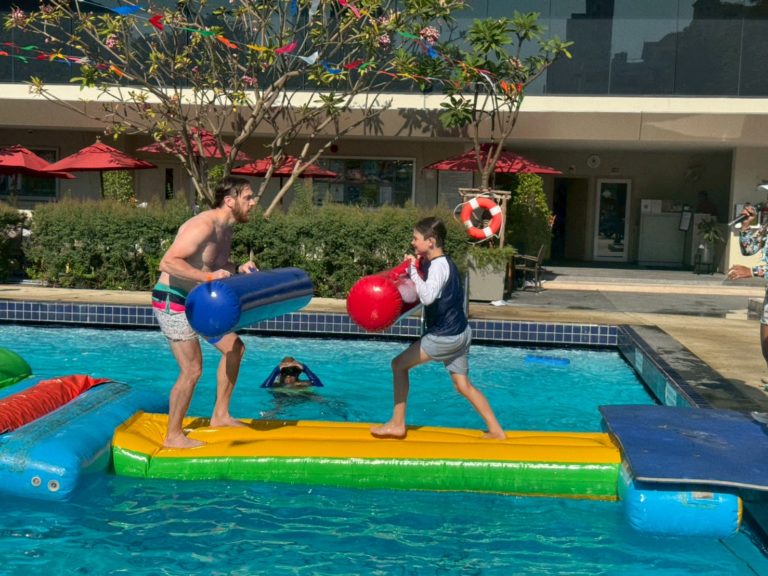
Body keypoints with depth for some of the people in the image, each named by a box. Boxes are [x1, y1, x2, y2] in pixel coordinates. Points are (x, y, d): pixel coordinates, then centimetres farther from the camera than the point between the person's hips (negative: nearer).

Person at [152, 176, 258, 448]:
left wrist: (238, 269, 2)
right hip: (172, 301, -10)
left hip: (196, 301, 10)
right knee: (192, 369, -9)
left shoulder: (225, 229, 8)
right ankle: (173, 436, 8)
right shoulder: (204, 226, -23)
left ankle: (220, 415, 23)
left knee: (234, 347, 13)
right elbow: (167, 263, -31)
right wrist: (209, 277, -38)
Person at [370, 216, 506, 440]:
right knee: (463, 385, 15)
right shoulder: (441, 262, 9)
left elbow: (427, 297, -36)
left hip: (445, 336, -10)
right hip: (459, 332, 10)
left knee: (399, 364, -1)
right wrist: (414, 266, 4)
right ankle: (495, 430, 17)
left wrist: (414, 271, -26)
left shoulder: (439, 266, -20)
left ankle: (397, 424, 6)